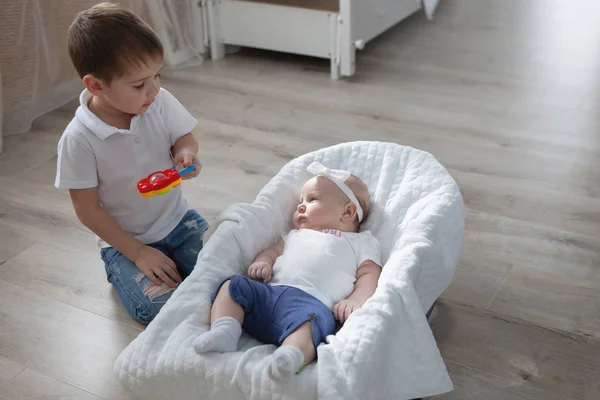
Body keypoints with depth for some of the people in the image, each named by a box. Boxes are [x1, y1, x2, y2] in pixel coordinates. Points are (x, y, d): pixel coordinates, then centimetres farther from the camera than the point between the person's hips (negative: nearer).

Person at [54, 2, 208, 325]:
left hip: (178, 221, 4)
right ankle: (122, 269, 5)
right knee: (164, 307, -22)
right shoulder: (79, 140, -21)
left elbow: (185, 139, 2)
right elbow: (88, 210, -14)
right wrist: (138, 252, -16)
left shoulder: (161, 102, -12)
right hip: (124, 239, -3)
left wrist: (186, 154, -24)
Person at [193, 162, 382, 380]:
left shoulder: (361, 242, 23)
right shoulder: (296, 234, 40)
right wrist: (263, 262, 9)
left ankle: (290, 357, -64)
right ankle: (224, 332, -33)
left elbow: (370, 274, 11)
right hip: (267, 292, 6)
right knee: (232, 285, -14)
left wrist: (356, 301, -9)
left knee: (309, 318, -39)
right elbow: (274, 250, 35)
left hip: (312, 302, -6)